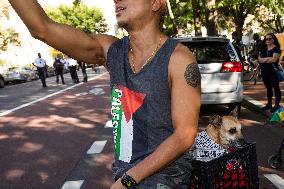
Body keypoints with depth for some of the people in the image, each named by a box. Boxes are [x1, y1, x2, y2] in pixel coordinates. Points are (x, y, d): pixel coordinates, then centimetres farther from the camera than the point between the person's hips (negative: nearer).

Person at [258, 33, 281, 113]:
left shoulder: (276, 48, -6)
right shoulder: (263, 48, 13)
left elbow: (274, 59, -18)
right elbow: (259, 59, 7)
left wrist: (263, 59, -9)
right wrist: (268, 59, -9)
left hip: (273, 71, -6)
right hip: (265, 71, 6)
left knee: (276, 88, 1)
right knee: (268, 88, 14)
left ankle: (277, 105, 6)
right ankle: (269, 104, 22)